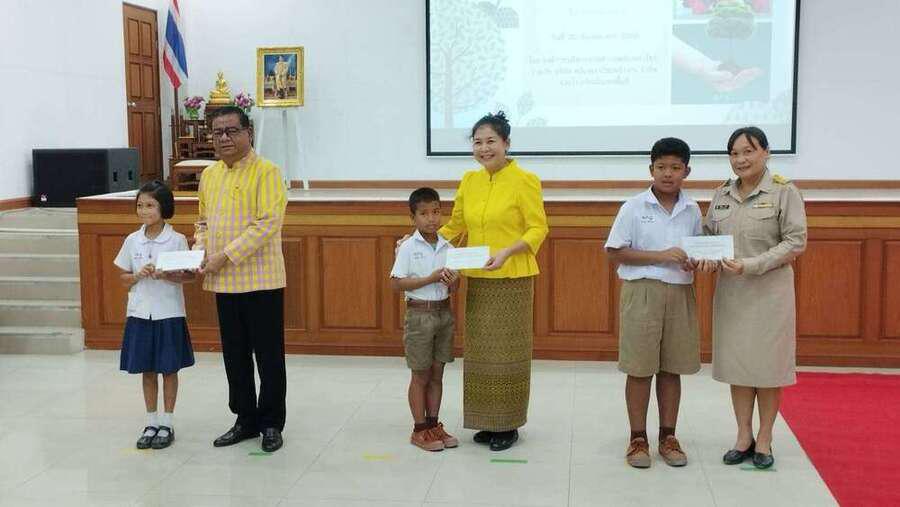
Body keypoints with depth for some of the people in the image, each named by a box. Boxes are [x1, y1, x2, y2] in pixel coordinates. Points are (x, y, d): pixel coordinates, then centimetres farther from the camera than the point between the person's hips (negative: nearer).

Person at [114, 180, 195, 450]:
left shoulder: (177, 240, -7)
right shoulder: (132, 240, 2)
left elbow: (189, 275, -4)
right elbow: (124, 278, 8)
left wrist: (166, 276, -21)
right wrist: (139, 275, -13)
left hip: (169, 314, -3)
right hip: (140, 314, 3)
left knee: (169, 369, 7)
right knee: (147, 370, 11)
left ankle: (167, 424, 18)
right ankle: (151, 422, 22)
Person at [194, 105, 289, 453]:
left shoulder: (266, 172, -9)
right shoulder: (208, 175, 12)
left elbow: (268, 223, -18)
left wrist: (226, 255, -21)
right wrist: (199, 250, 2)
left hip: (261, 280, -6)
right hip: (224, 282, 7)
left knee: (269, 356, 4)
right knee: (235, 356, 14)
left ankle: (271, 423, 16)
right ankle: (246, 420, 27)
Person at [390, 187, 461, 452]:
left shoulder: (447, 247, 4)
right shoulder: (408, 247, -9)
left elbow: (455, 285, 9)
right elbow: (396, 283, -14)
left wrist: (452, 280, -15)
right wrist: (430, 279, -20)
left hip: (444, 312, 5)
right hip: (420, 313, -5)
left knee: (437, 374, 12)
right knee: (421, 376, 5)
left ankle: (433, 425, 23)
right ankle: (419, 430, 15)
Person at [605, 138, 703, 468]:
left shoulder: (692, 210, 7)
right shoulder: (633, 207, -5)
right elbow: (615, 252, -7)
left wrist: (697, 262, -7)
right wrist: (661, 256, -15)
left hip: (680, 293, 3)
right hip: (642, 292, -3)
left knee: (672, 368, 10)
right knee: (640, 368, 2)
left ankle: (668, 436, 21)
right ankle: (638, 438, 14)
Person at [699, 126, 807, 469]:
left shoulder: (784, 192, -7)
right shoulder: (722, 194, 8)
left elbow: (796, 242, -10)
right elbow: (707, 232, 16)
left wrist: (751, 266, -19)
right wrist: (706, 257, -7)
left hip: (769, 290, -4)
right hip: (730, 291, 4)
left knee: (767, 365, 4)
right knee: (736, 364, 8)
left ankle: (764, 440, 17)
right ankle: (744, 437, 20)